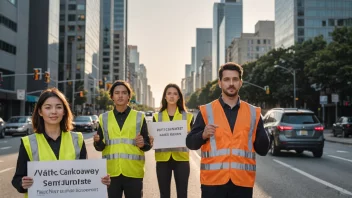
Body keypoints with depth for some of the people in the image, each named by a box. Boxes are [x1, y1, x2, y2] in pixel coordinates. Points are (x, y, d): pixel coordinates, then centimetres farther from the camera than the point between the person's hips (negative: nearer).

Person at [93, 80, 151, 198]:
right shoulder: (104, 118, 8)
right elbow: (100, 147, 10)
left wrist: (142, 144, -18)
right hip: (111, 172, 1)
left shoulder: (139, 117, 4)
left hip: (133, 172, -1)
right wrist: (98, 142, -13)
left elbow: (147, 145, 5)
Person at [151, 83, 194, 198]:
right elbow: (153, 138, 10)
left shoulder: (188, 116, 4)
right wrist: (152, 140, -12)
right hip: (162, 159, 1)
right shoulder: (157, 117, 7)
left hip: (181, 159, -1)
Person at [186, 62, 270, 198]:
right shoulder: (206, 111, 3)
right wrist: (203, 135, -16)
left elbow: (263, 150, 7)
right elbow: (190, 143, 3)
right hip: (213, 180, -1)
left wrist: (262, 134, -12)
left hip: (243, 181, 2)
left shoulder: (253, 113, 7)